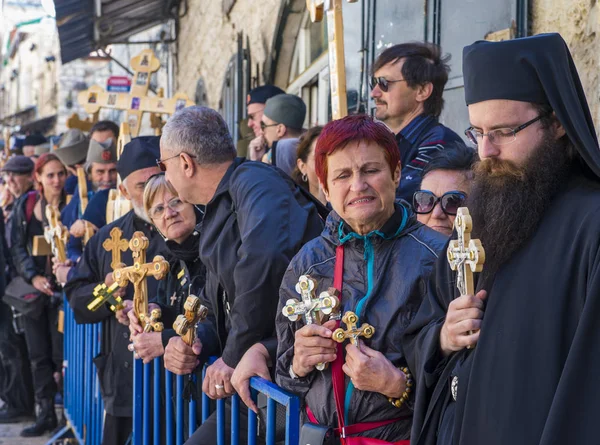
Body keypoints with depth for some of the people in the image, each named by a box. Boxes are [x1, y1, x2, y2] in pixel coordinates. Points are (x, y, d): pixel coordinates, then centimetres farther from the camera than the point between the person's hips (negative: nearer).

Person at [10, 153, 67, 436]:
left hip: (62, 289, -4)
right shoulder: (26, 205, 5)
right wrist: (33, 277, -9)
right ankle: (46, 413, 16)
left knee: (62, 355, -5)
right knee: (39, 355, 8)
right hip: (34, 290, 4)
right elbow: (17, 246, 5)